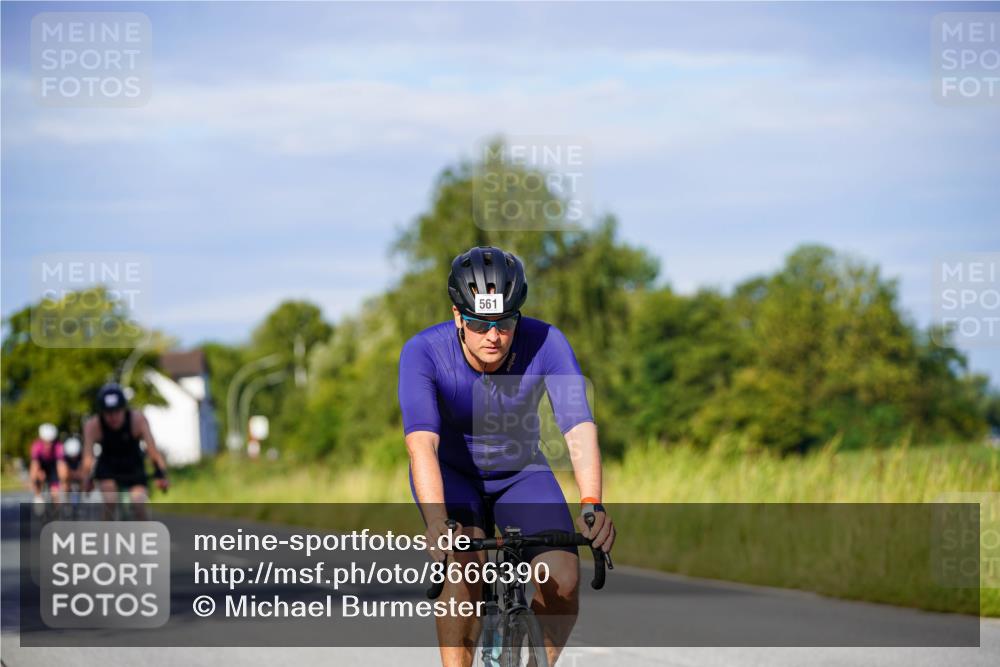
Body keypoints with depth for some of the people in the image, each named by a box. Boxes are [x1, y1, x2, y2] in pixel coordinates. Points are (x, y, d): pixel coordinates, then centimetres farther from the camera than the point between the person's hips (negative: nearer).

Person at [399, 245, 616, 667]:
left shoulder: (546, 344, -26)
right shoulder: (423, 353, -29)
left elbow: (579, 430, -35)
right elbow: (421, 444, -41)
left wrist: (592, 506, -51)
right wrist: (437, 525, -56)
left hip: (520, 471, 2)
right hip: (451, 473, -2)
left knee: (563, 581, -19)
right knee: (464, 562, -31)